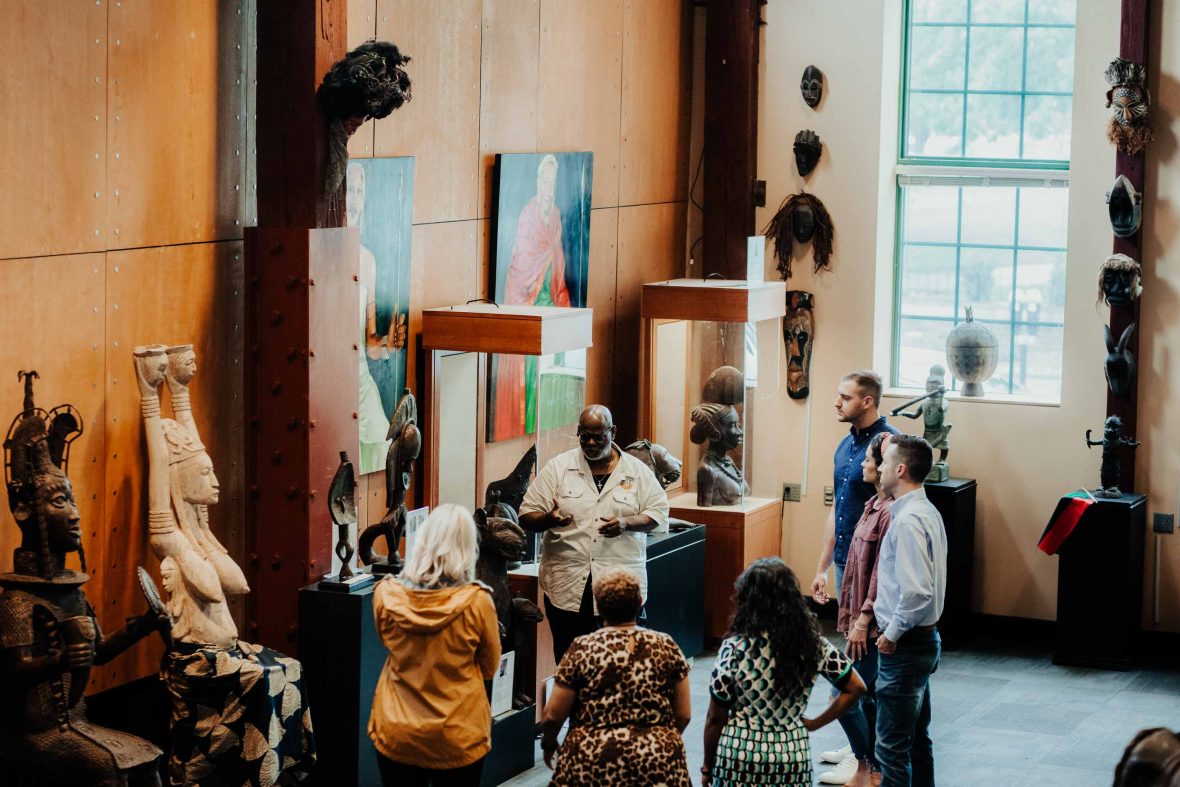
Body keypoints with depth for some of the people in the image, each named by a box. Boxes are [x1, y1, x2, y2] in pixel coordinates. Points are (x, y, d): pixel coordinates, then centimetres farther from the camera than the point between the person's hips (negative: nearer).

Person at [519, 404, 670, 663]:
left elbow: (659, 514, 5)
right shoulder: (558, 467, 4)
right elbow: (527, 516, 3)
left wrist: (627, 523, -15)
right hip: (567, 584, 0)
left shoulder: (637, 471, 5)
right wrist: (549, 520, -21)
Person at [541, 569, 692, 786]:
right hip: (658, 763, 2)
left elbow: (553, 715, 0)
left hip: (594, 763, -2)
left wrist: (548, 743, 20)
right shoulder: (666, 646, 2)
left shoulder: (583, 649, -4)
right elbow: (683, 714, 6)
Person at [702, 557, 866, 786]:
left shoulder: (734, 648, -13)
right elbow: (856, 687, 3)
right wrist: (814, 723, 9)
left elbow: (715, 719, -6)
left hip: (740, 761, -3)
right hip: (793, 760, 3)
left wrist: (707, 767, 7)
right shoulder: (811, 642, -3)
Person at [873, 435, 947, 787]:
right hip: (923, 640, 10)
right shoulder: (927, 512, 9)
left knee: (892, 745, -4)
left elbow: (917, 591, -29)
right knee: (917, 738, 18)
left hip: (905, 647, -10)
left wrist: (892, 633, -17)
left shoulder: (908, 521, -22)